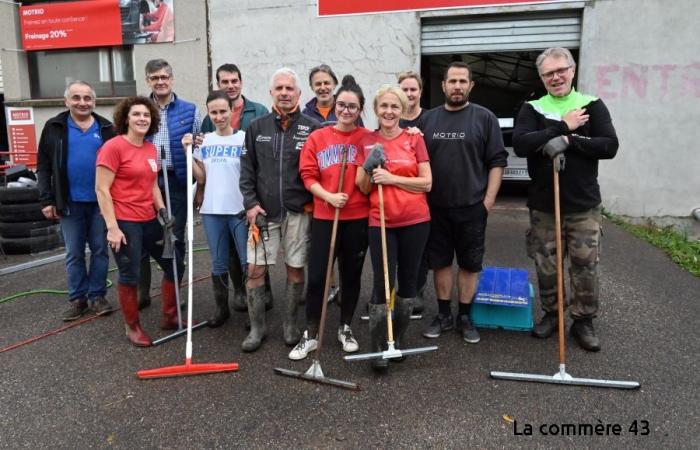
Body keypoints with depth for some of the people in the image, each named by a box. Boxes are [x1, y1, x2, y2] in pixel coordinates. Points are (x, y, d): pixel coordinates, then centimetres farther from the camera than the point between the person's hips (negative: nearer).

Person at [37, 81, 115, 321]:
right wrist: (47, 200, -4)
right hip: (69, 202, 0)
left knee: (100, 250, 7)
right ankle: (77, 298, 20)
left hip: (101, 201, 0)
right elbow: (44, 167, 3)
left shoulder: (106, 128, 2)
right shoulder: (54, 127, 2)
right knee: (74, 253, 8)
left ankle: (97, 295, 19)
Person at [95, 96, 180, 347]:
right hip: (124, 223, -8)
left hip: (149, 220, 8)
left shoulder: (151, 149, 10)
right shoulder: (113, 146, -11)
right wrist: (112, 227, -17)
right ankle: (132, 327, 22)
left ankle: (170, 318, 30)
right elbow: (101, 189, -13)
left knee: (173, 265, 13)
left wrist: (163, 212, 7)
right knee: (129, 276, 2)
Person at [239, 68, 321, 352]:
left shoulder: (312, 128, -1)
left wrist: (311, 202, -6)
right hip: (263, 211, 2)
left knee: (295, 269, 8)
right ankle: (257, 327, 17)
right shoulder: (257, 127, 7)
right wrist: (251, 203, -3)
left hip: (298, 212, -1)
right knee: (255, 270, 1)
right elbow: (247, 169, 6)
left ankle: (290, 324, 25)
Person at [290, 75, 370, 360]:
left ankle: (345, 329, 32)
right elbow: (308, 175, -2)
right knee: (316, 276, 1)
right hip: (324, 217, 0)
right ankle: (310, 335, 17)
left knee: (351, 275, 13)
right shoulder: (317, 138, 2)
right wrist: (329, 196, -14)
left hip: (358, 218, 1)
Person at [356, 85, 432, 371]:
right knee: (382, 283, -4)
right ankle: (378, 347, 8)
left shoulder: (414, 139, 2)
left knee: (408, 280, 10)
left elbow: (427, 183, -4)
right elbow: (363, 187, 6)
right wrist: (370, 169, -12)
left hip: (415, 221, 0)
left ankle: (397, 339, 28)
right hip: (380, 222, 0)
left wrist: (392, 178, -14)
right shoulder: (368, 143, 7)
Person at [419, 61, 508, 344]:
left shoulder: (484, 118, 0)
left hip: (472, 206, -2)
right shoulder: (428, 119, 8)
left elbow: (497, 161, -1)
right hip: (435, 206, 2)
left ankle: (464, 317, 21)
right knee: (440, 262, 10)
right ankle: (443, 315, 24)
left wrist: (489, 199, -8)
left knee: (469, 264, 7)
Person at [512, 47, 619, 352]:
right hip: (543, 204, 0)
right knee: (546, 265, 9)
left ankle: (584, 320, 22)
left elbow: (610, 146, -7)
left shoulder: (592, 106, 3)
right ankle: (551, 314, 28)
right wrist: (563, 127, -17)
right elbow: (520, 144, -15)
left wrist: (569, 141, -17)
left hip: (584, 204, 0)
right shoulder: (531, 109, 3)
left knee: (585, 266, 5)